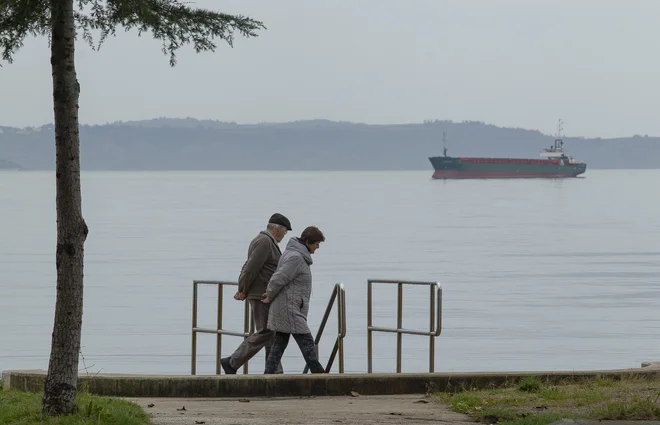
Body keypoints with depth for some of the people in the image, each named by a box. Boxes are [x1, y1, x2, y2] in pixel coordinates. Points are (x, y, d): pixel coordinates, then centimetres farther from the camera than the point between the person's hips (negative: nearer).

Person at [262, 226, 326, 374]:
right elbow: (278, 279, -22)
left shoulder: (292, 253, 15)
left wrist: (269, 294, 16)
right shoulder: (296, 257, -18)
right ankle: (318, 373, -3)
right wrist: (270, 297, -7)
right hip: (289, 308, -10)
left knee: (280, 342, 10)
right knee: (306, 341, -6)